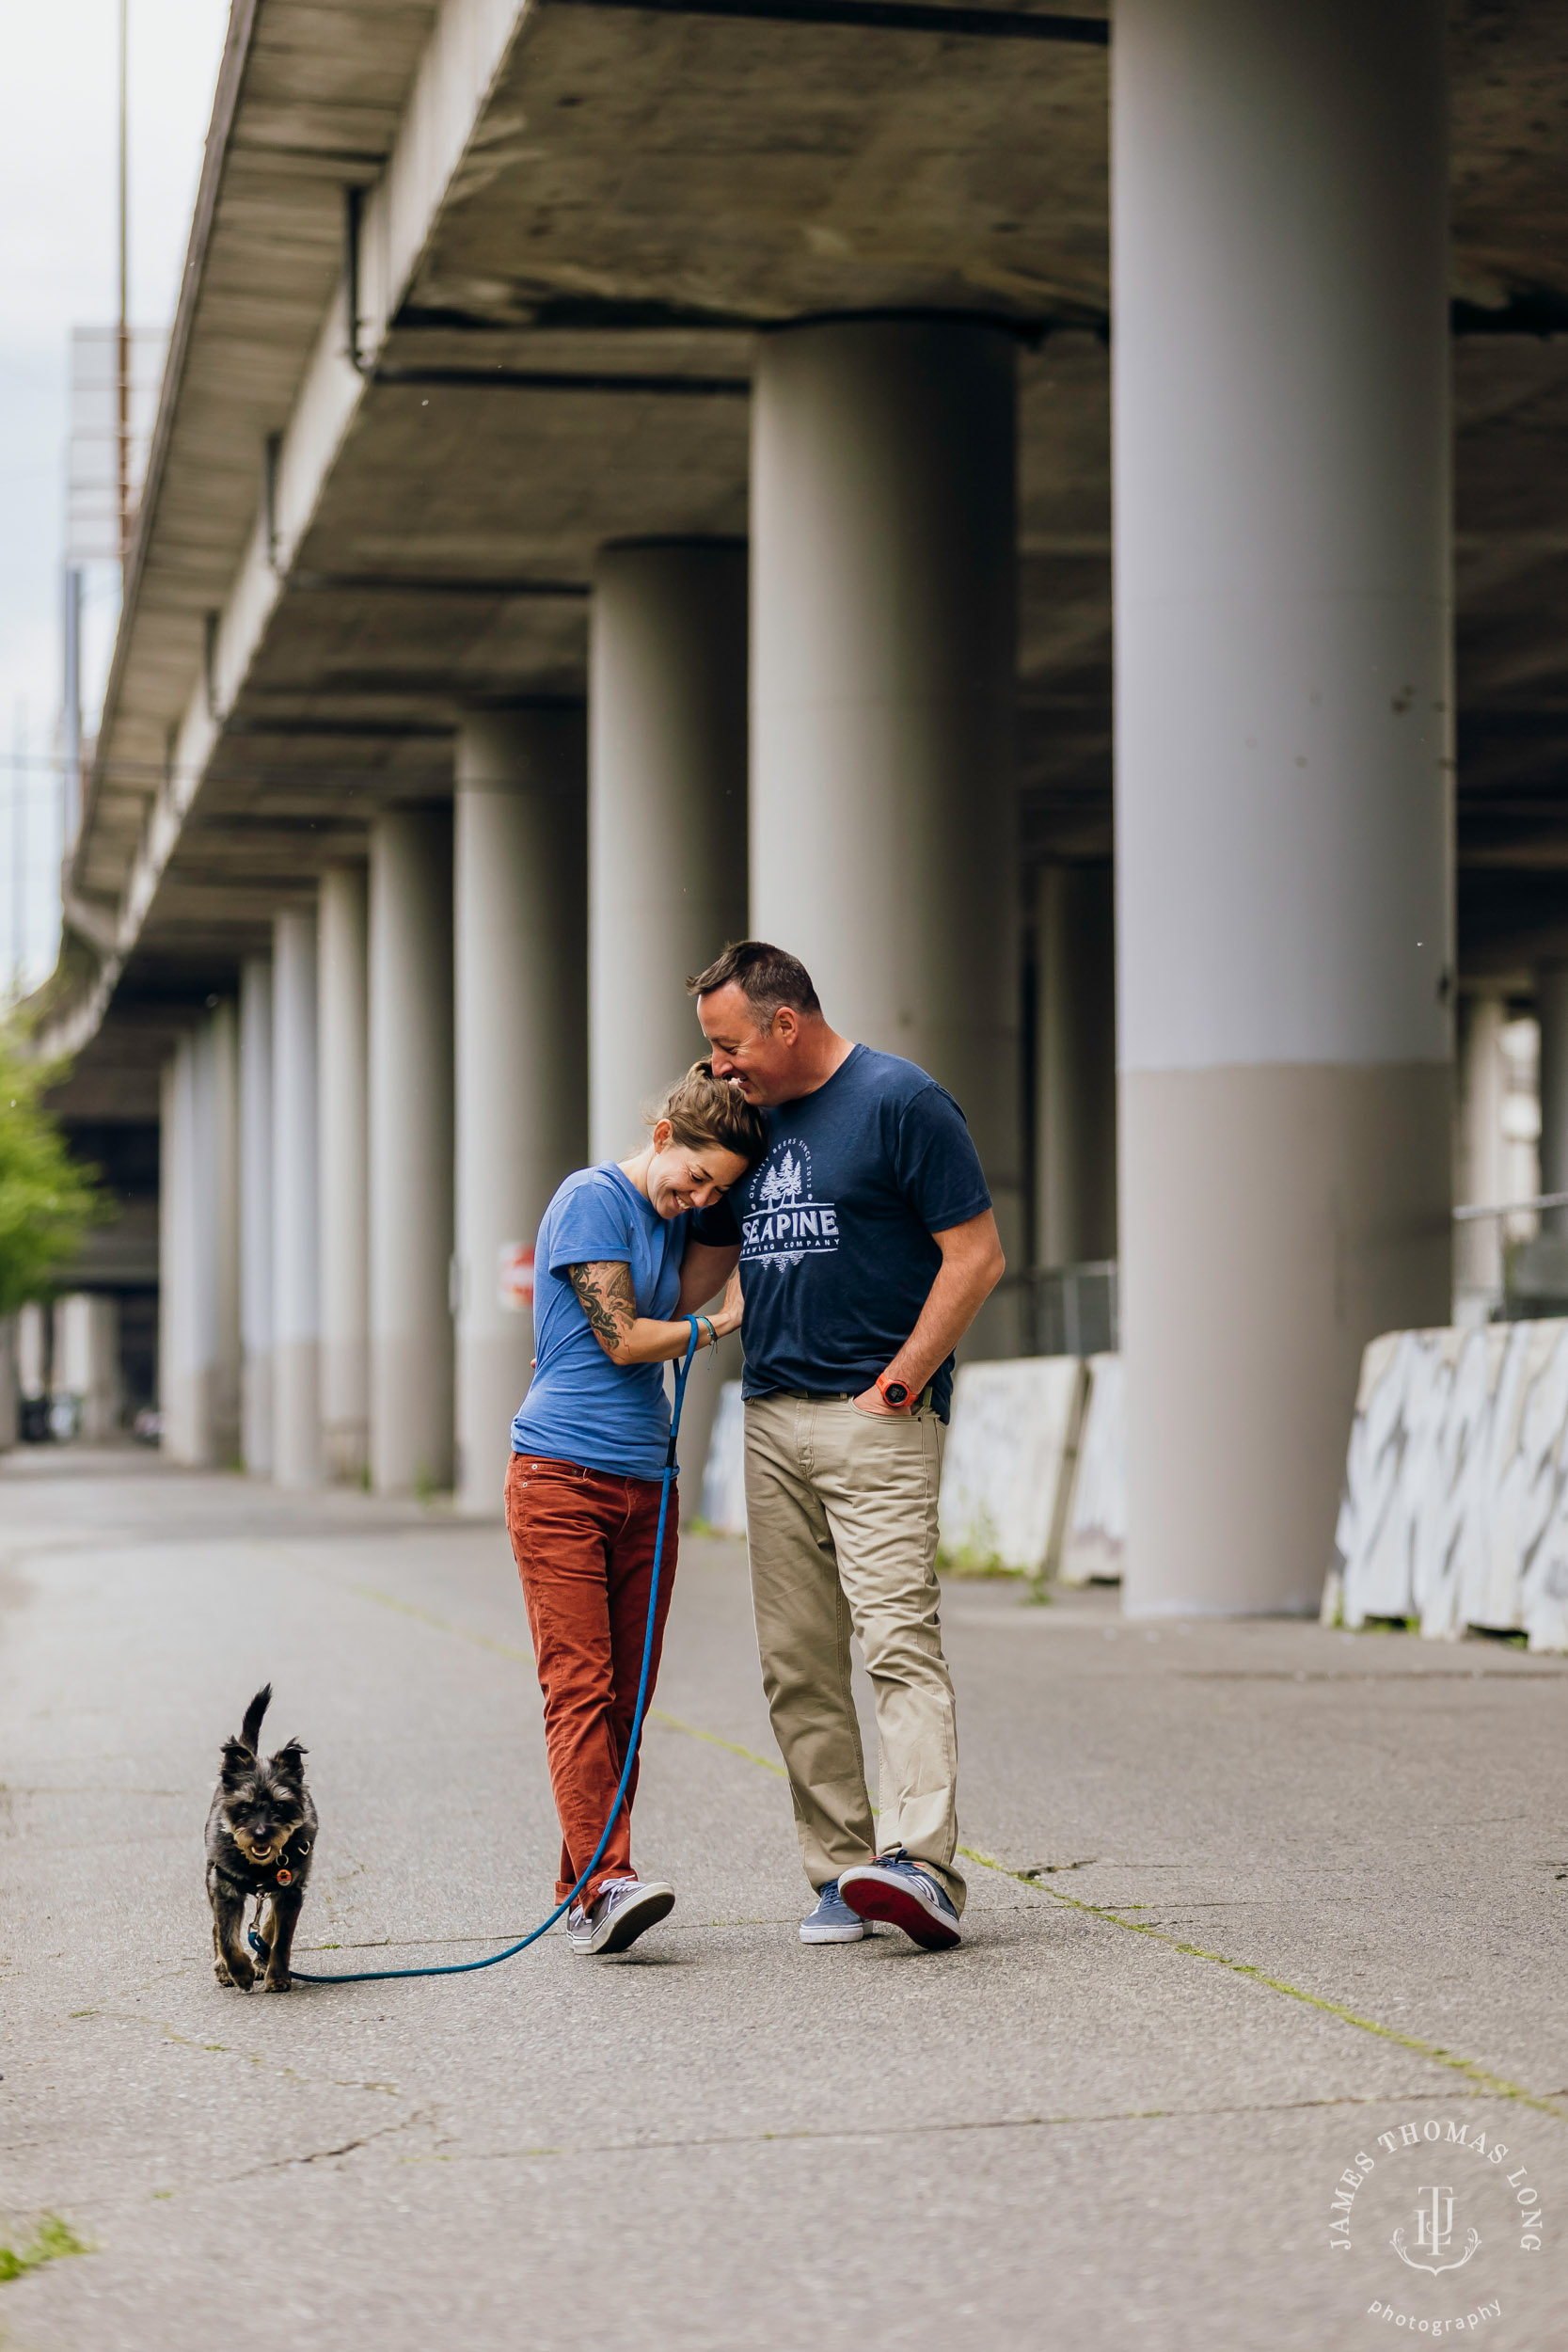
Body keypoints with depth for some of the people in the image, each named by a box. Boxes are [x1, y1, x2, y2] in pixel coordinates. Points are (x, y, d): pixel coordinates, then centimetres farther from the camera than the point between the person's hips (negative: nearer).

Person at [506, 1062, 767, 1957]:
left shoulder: (678, 1214, 16)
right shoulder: (592, 1198, -8)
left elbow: (685, 1294, -1)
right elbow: (624, 1338, -12)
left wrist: (736, 1213, -2)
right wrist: (721, 1323, 1)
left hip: (645, 1481, 7)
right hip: (562, 1473, -7)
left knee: (624, 1697, 4)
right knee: (580, 1686, -12)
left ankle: (588, 1893, 6)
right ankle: (606, 1881, -18)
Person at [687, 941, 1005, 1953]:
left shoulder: (903, 1102, -5)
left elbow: (977, 1254, -9)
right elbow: (709, 1261, 30)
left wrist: (897, 1384, -11)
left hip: (877, 1417, -7)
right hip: (771, 1422, 7)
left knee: (899, 1641, -15)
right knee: (798, 1665, 3)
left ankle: (921, 1865, -23)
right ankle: (840, 1873, 6)